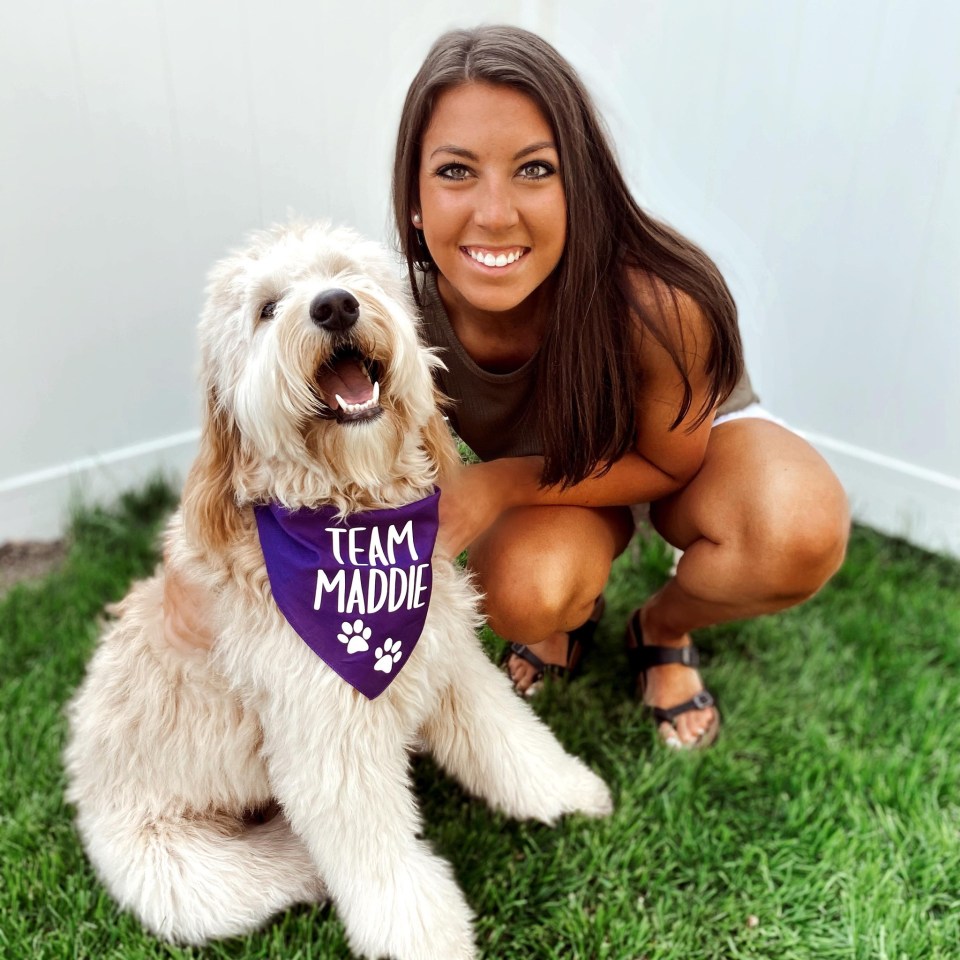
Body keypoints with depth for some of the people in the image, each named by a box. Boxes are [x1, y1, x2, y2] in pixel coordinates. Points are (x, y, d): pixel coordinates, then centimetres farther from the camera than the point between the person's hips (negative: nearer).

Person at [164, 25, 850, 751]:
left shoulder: (655, 304, -37)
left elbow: (672, 462, -19)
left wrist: (501, 484, -32)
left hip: (690, 442, 0)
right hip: (553, 477, 1)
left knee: (802, 531, -32)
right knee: (523, 594, -33)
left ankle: (663, 627, 4)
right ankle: (579, 608, 9)